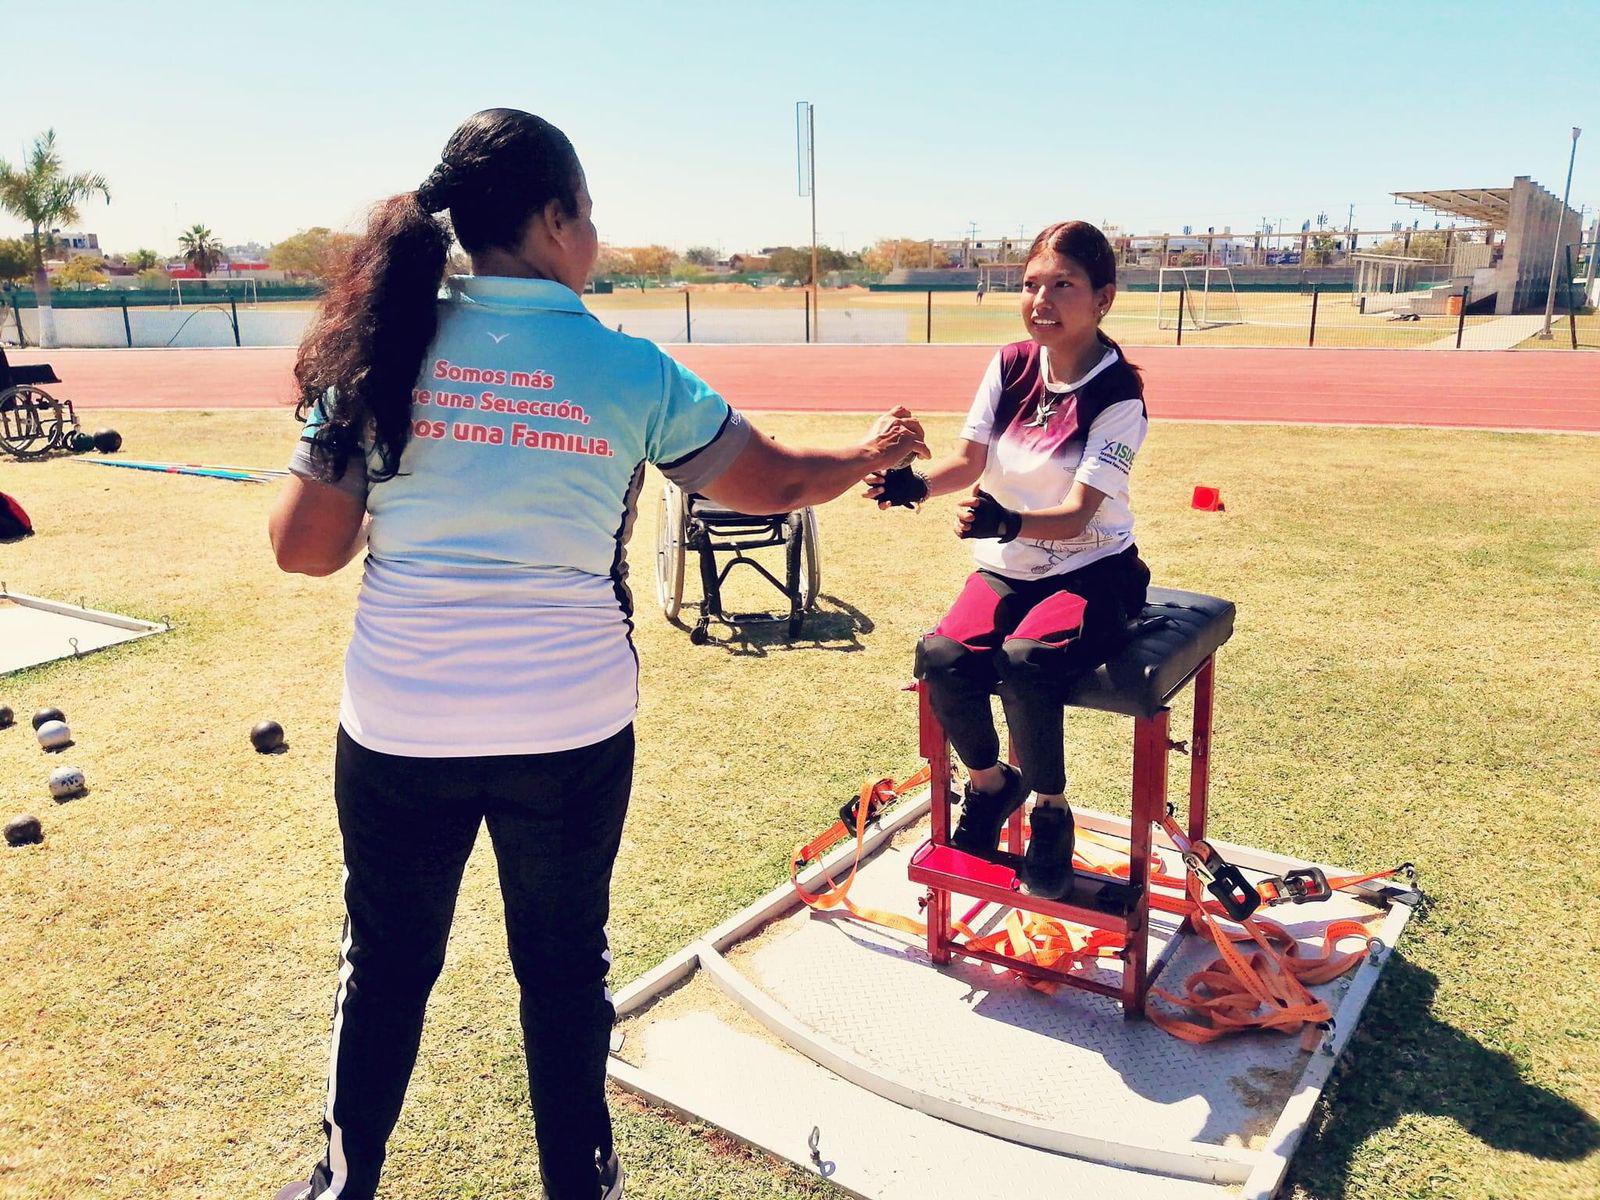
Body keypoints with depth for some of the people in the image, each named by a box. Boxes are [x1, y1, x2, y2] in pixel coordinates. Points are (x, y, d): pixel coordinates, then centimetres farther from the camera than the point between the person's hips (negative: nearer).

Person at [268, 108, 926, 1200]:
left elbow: (304, 547, -1)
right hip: (569, 729, -1)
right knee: (565, 968, 18)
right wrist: (871, 455, 22)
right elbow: (772, 480, 3)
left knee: (386, 966, 21)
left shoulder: (382, 349, -4)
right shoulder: (629, 371, -8)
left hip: (398, 729, 2)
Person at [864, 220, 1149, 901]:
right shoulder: (1011, 367, 1)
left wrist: (1007, 522, -43)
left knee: (1024, 662, -33)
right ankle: (990, 783, 8)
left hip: (1092, 570, -4)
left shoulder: (1118, 397, -14)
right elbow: (969, 461, -4)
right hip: (1009, 567, 4)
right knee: (943, 657, -23)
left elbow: (1076, 515, -23)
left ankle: (1050, 814, -4)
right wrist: (915, 483, -25)